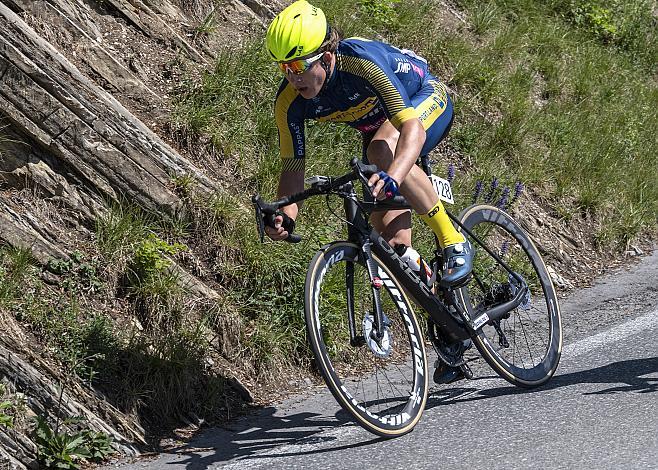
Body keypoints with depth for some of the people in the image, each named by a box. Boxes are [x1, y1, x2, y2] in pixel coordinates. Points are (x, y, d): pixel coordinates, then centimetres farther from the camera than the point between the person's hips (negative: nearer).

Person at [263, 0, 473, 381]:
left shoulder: (362, 61, -40)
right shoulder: (290, 101, -23)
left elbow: (412, 128, -47)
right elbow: (293, 166, -16)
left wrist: (393, 178, -65)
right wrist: (286, 217, -36)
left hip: (427, 100, -6)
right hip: (377, 125, 6)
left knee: (382, 150, -40)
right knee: (391, 238, -6)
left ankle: (454, 242, -22)